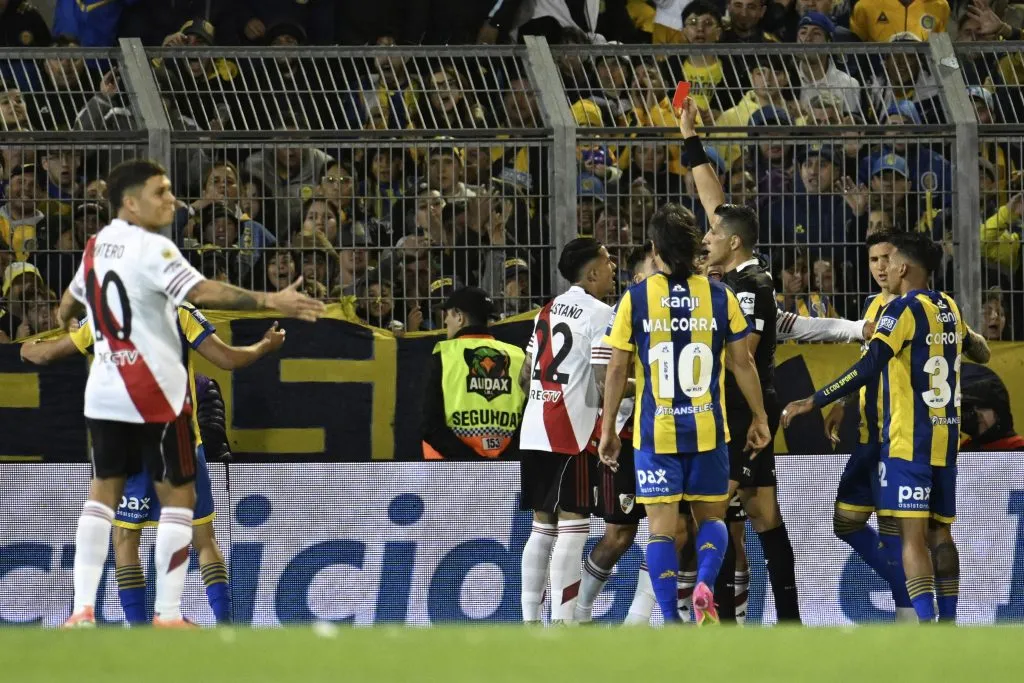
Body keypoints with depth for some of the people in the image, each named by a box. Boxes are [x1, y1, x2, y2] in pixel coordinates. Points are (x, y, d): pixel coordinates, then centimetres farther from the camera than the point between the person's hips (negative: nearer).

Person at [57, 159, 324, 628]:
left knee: (102, 493, 11)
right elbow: (203, 292, -29)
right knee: (178, 496, 1)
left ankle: (83, 610, 4)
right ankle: (167, 615, -2)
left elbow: (70, 302, 29)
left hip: (104, 392, 7)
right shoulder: (151, 249, -14)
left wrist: (64, 320, 54)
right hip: (153, 393, -7)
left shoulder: (97, 246, 10)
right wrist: (270, 301, -33)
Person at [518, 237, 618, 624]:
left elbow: (526, 375, 20)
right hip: (571, 433, -8)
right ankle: (562, 625, -11)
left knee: (543, 526, 13)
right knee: (573, 526, -7)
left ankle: (529, 620, 12)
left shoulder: (548, 311, 16)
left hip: (534, 432, 8)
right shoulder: (599, 313, -8)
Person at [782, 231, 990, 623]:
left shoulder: (904, 309, -11)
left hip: (907, 442, -7)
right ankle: (948, 624, 15)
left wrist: (813, 403, -20)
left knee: (912, 536, -10)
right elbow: (977, 350, 32)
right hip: (946, 440, 7)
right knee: (939, 533, 13)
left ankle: (927, 628, -20)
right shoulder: (949, 308, 11)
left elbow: (868, 368, -21)